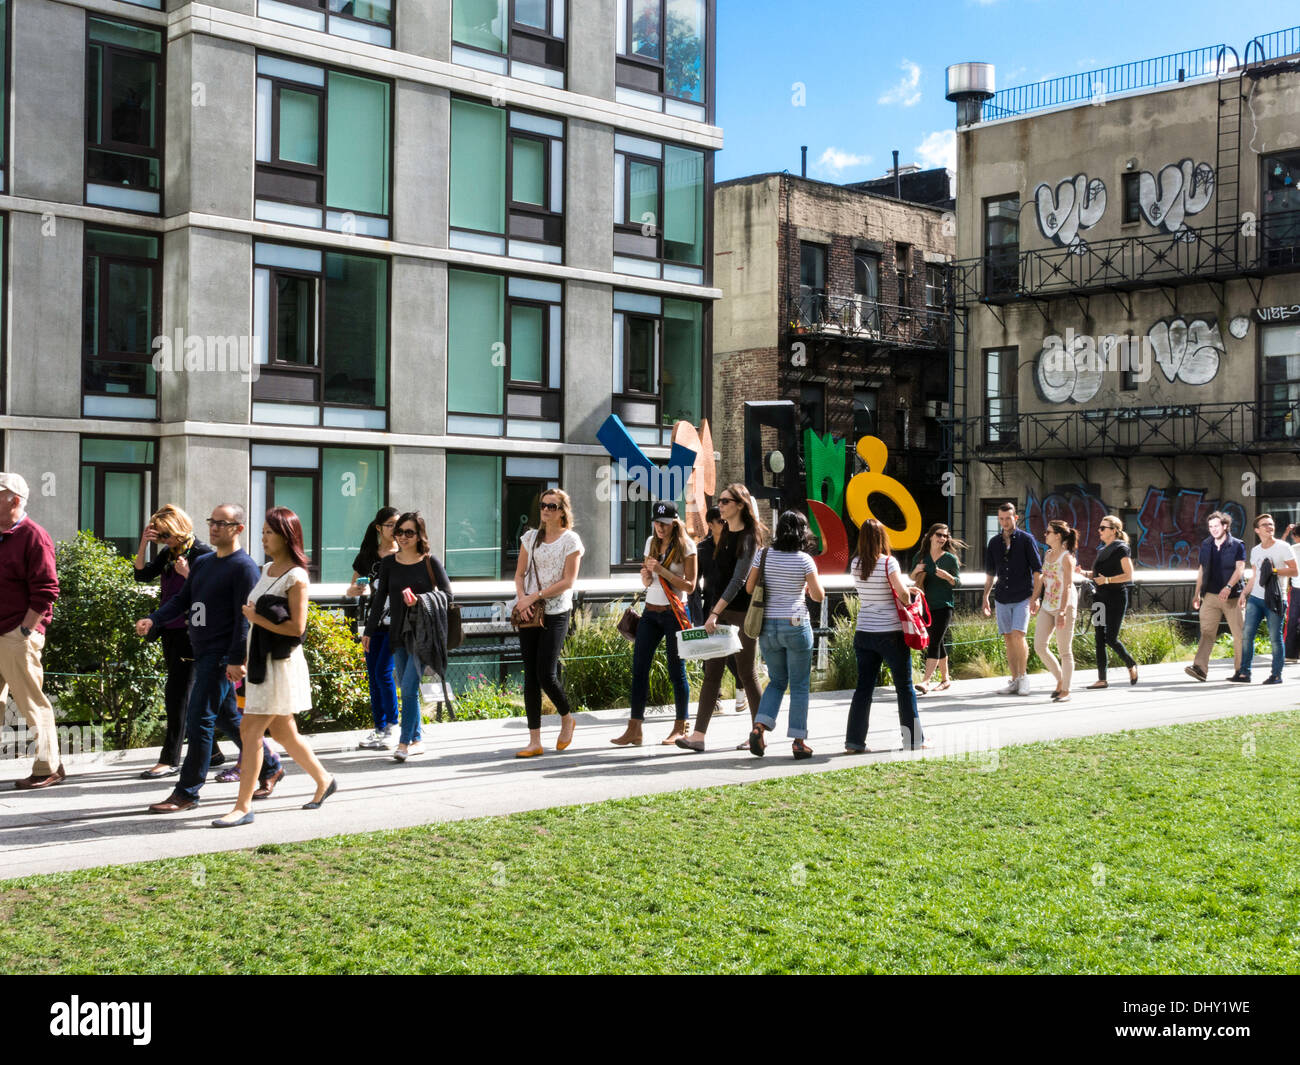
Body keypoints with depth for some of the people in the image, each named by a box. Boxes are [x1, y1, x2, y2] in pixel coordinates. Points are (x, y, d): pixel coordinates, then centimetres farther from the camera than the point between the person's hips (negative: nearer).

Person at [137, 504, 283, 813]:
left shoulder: (244, 567, -11)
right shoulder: (201, 563, 15)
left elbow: (245, 617, -16)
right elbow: (182, 600, 16)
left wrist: (237, 659, -20)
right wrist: (153, 620, -2)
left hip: (222, 657, -9)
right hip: (202, 653, 9)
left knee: (199, 722, -8)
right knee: (228, 718, 16)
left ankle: (186, 793, -1)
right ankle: (270, 767, 30)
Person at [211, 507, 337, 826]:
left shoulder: (296, 577, -13)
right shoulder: (267, 570, 12)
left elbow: (296, 627, -19)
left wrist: (256, 617, -14)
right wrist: (246, 658, 15)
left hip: (281, 663, -9)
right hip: (261, 661, 9)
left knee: (250, 730, -9)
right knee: (282, 732, 17)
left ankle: (243, 806, -4)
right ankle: (323, 781, 33)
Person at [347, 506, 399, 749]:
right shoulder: (367, 555, 9)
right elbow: (351, 590, 15)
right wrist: (355, 589, -8)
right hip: (374, 622, 5)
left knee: (383, 672, -12)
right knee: (373, 675, 6)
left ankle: (392, 727, -2)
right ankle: (379, 729, 15)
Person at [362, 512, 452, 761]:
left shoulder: (430, 562, -2)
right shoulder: (388, 563, 7)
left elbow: (447, 594, 1)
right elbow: (380, 598, 12)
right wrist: (369, 631, 12)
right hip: (398, 634, 4)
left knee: (409, 688, -12)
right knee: (406, 690, 8)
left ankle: (404, 743, -10)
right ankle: (417, 740, 18)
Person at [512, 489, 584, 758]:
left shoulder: (571, 540, -3)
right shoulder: (531, 537, 11)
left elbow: (568, 581, -9)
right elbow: (519, 574, 11)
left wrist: (534, 597, -14)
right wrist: (522, 598, -8)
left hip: (556, 613, -5)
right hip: (529, 613, 5)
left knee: (546, 675, -10)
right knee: (530, 677, 1)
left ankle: (566, 718, 20)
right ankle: (534, 741, 5)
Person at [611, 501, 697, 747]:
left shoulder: (685, 546, -5)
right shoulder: (651, 542, 11)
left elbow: (689, 585, -9)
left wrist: (662, 570, -17)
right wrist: (646, 575, -5)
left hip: (674, 613, -5)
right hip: (650, 612, 5)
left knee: (676, 671, 0)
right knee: (639, 668, -2)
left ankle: (680, 728, 12)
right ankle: (634, 729, -1)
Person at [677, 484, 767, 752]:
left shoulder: (749, 537, -11)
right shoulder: (725, 534, 12)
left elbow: (738, 580, -18)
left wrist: (715, 613, -22)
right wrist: (713, 612, 12)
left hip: (744, 612, -7)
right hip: (720, 610, 7)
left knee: (746, 672, 1)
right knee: (712, 671, 1)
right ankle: (698, 735, -2)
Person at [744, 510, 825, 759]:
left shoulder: (764, 555, 0)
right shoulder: (804, 560, -9)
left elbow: (749, 588, 4)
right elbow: (819, 596, -5)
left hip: (767, 626, 3)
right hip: (796, 626, -3)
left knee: (777, 681, 18)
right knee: (799, 685, 7)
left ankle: (759, 727, 0)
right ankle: (799, 741, 7)